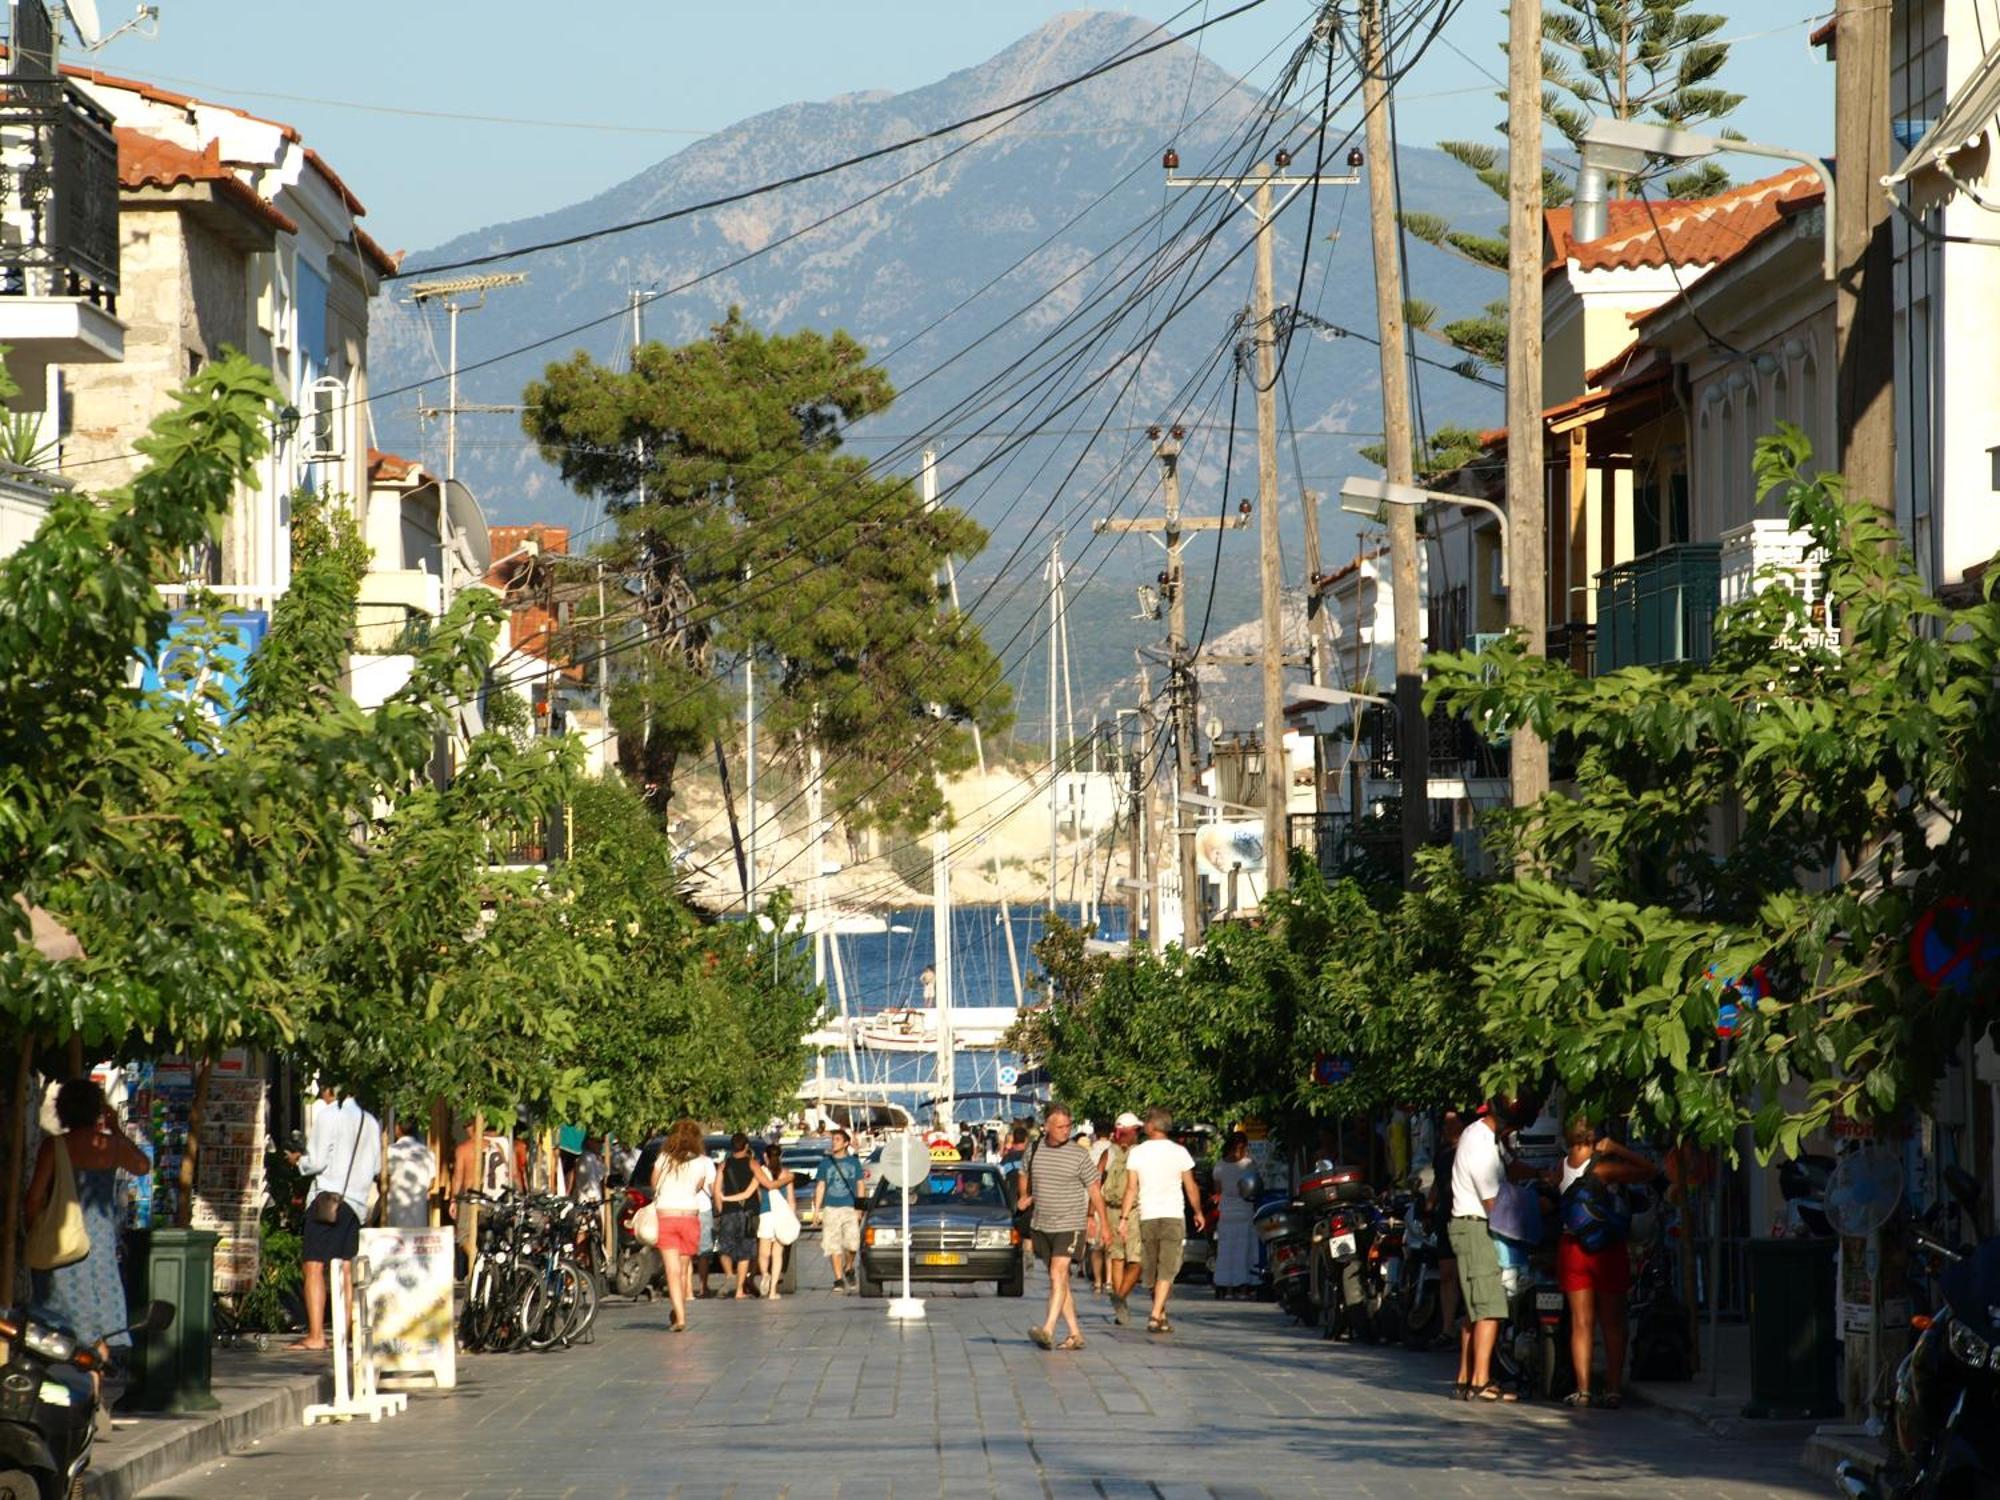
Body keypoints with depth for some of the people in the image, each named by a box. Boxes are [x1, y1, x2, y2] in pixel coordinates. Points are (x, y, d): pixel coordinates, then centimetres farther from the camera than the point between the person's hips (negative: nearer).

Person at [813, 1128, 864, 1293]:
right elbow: (820, 1186, 10)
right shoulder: (826, 1162, 10)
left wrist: (860, 1208, 5)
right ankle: (838, 1279, 3)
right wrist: (817, 1209, 3)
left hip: (850, 1208, -1)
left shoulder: (853, 1162, 9)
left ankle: (849, 1268, 15)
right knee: (834, 1246, -3)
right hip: (831, 1209, 1)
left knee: (852, 1244, -13)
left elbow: (859, 1185, 13)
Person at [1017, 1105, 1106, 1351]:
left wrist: (1104, 1224, -3)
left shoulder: (1079, 1155, -6)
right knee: (1059, 1281, 9)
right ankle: (1075, 1334, 15)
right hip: (1041, 1226, 5)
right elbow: (1023, 1176, 23)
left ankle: (1048, 1330, -27)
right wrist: (1023, 1197, 4)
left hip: (1070, 1226, -5)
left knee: (1058, 1274, -18)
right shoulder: (1034, 1151, 5)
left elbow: (1094, 1191, -1)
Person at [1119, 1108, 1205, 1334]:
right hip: (1173, 1215, -2)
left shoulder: (1136, 1153, 0)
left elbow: (1131, 1189, -2)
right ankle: (1156, 1315, -19)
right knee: (1167, 1271, -6)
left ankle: (1161, 1315, 21)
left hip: (1147, 1217, 2)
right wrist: (1198, 1213, 17)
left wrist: (1124, 1216, 2)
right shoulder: (1179, 1152, -2)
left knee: (1152, 1271, 13)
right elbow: (1191, 1188, 4)